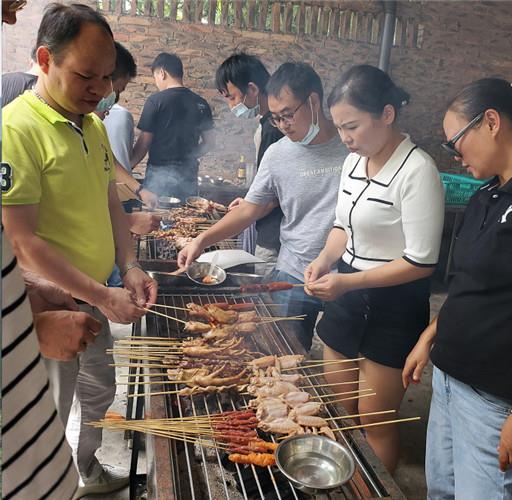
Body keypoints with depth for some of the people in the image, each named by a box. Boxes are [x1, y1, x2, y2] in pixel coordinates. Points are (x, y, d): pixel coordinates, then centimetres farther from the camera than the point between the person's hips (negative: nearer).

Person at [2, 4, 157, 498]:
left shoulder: (93, 124, 4)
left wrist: (129, 267, -2)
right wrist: (104, 297, -23)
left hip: (96, 298, 8)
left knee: (99, 392, 25)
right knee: (49, 417, 11)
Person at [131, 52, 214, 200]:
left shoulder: (156, 100, -8)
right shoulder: (201, 104, 6)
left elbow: (144, 143, -7)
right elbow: (208, 142, 9)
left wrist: (127, 167, 5)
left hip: (160, 173, -4)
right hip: (189, 175, 5)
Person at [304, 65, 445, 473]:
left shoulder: (417, 170, -20)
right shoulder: (355, 159, 3)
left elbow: (421, 262, -19)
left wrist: (348, 282, -25)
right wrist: (326, 259, -5)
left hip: (392, 305, -7)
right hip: (347, 294, 7)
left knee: (374, 421, 9)